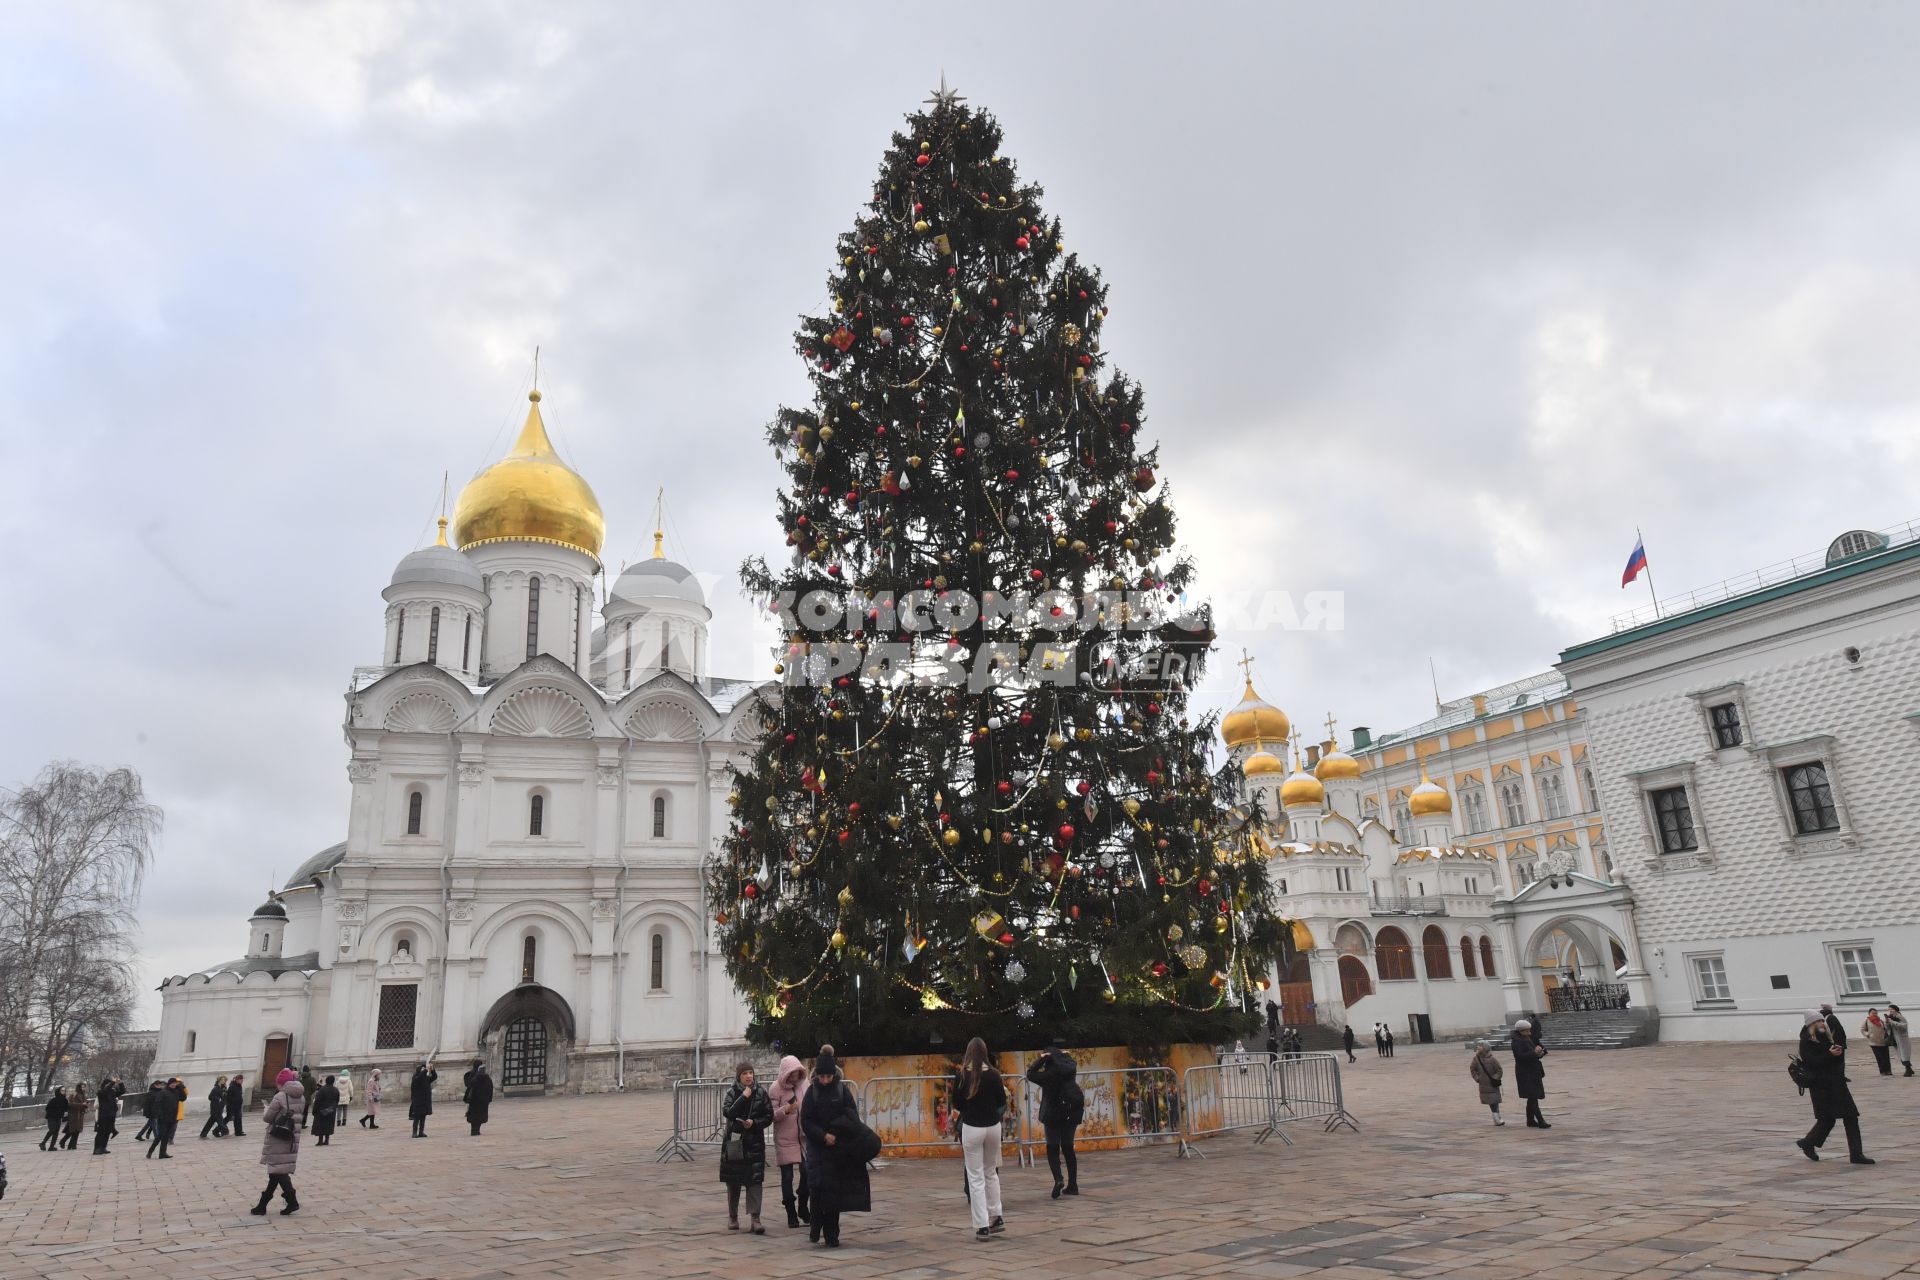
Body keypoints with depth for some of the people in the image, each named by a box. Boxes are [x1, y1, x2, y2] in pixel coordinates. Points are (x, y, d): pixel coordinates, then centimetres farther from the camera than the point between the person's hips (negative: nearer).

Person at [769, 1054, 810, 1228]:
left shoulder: (804, 1084, 3)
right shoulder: (776, 1088, -8)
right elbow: (772, 1114, -11)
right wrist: (786, 1110, -28)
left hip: (803, 1137, 3)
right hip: (784, 1140, -3)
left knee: (807, 1172, -2)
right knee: (787, 1176, 4)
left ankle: (802, 1208, 20)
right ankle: (791, 1214, 15)